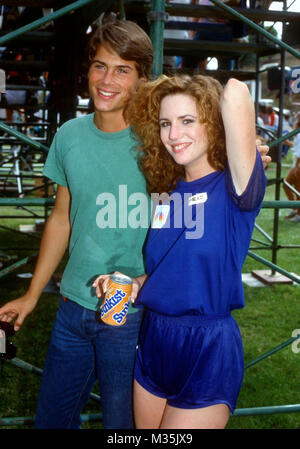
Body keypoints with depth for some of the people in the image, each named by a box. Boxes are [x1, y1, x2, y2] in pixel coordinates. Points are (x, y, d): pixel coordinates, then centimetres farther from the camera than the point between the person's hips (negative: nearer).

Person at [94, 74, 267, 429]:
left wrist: (234, 94, -7)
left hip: (209, 349, -6)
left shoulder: (234, 187, -14)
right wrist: (132, 285, -1)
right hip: (153, 342, 7)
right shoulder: (166, 194, 6)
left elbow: (235, 94, -29)